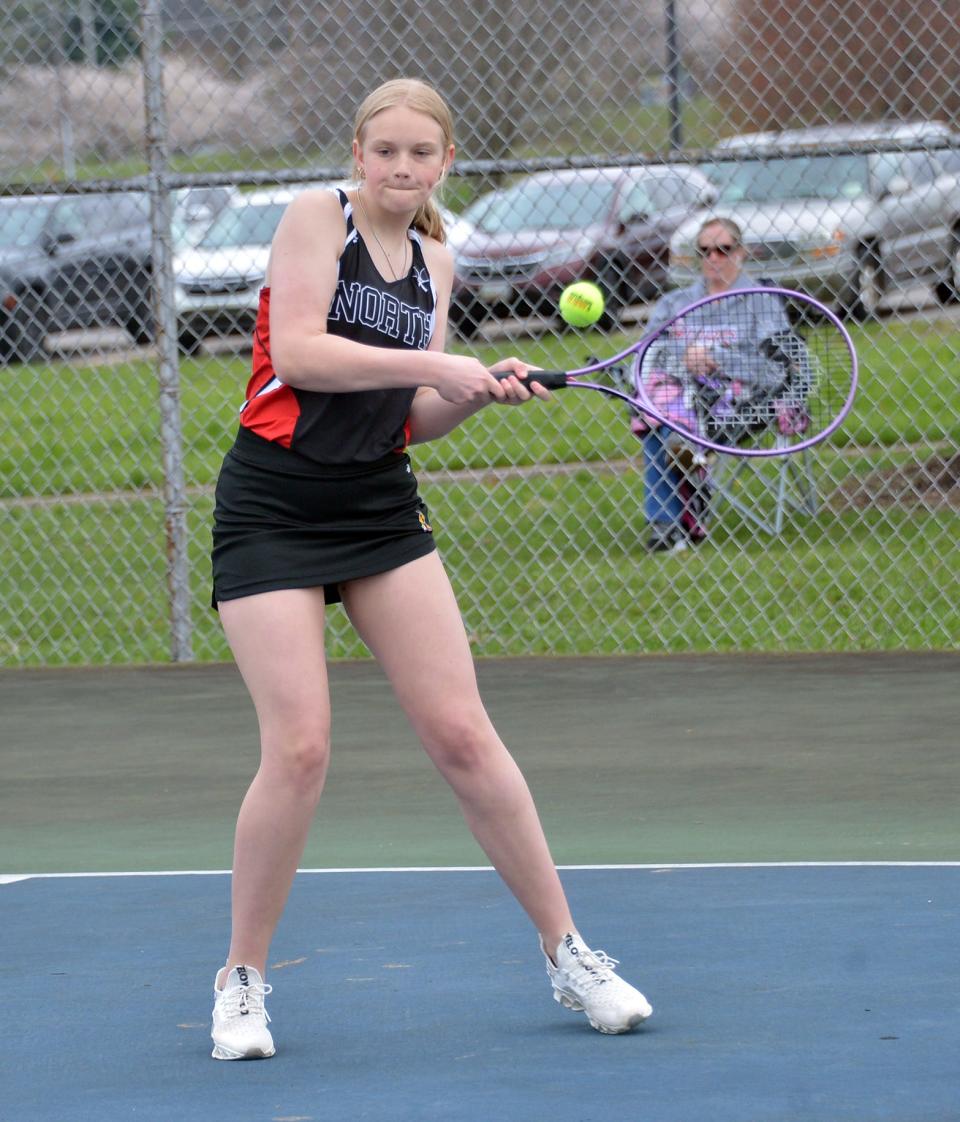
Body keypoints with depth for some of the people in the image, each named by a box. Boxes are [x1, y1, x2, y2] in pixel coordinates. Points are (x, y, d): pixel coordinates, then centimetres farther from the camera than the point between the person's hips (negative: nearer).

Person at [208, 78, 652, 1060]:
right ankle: (242, 980, 5)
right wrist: (432, 364, -19)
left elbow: (407, 419, 13)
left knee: (462, 734, -2)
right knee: (298, 751, -13)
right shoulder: (316, 215, -4)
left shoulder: (434, 261, 13)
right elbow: (296, 352, -18)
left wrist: (482, 391, -5)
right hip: (274, 509, -5)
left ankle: (567, 953, 8)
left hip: (380, 507, 5)